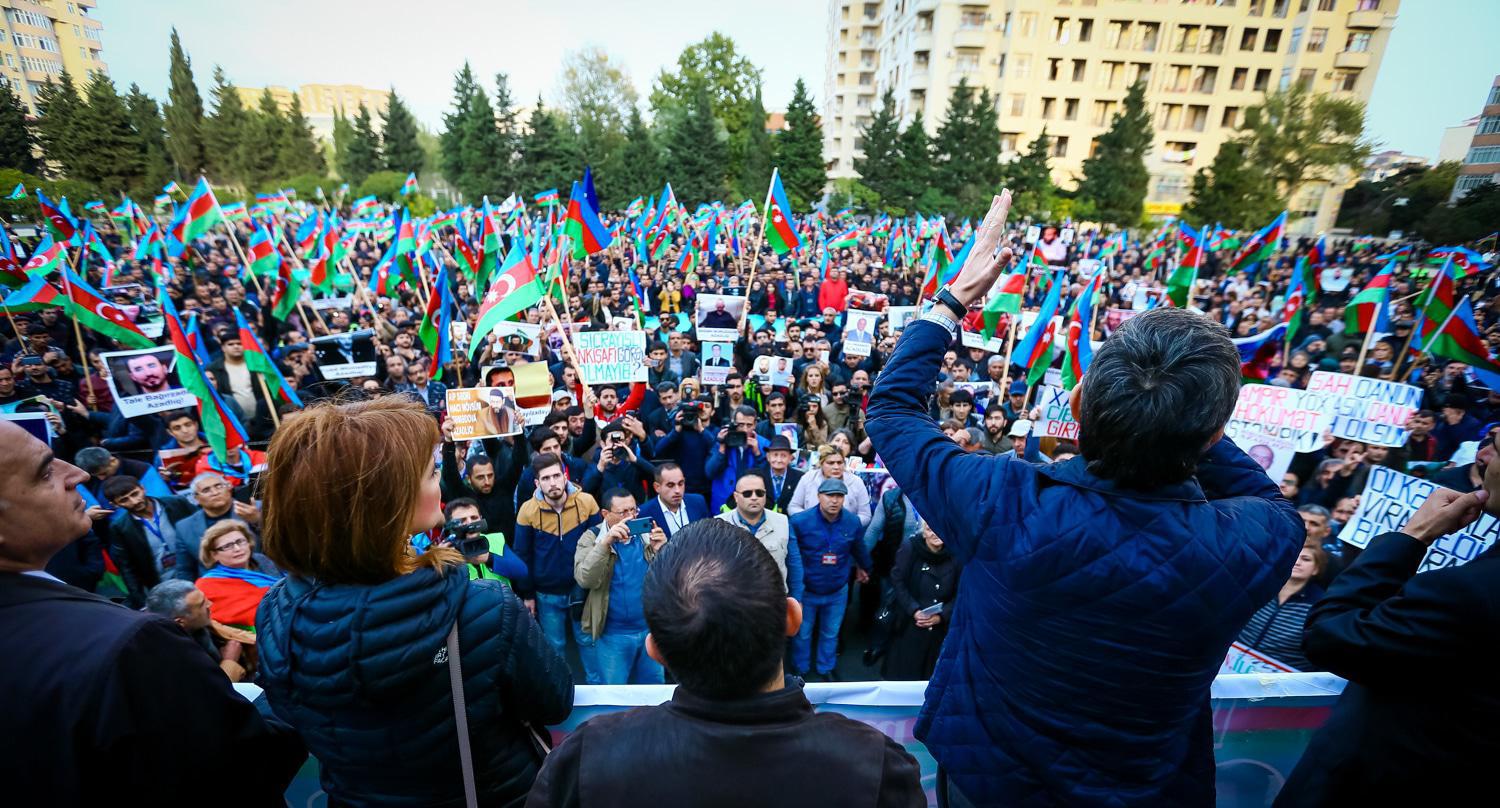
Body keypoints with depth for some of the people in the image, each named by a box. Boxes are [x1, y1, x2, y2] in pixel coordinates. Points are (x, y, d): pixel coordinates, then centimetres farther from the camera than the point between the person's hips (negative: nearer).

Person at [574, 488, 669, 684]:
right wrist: (605, 542, -33)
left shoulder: (647, 534, -2)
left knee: (654, 687, 21)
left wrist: (662, 550, -23)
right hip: (613, 635, -3)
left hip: (651, 629, 3)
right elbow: (584, 580, -23)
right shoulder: (591, 537, -10)